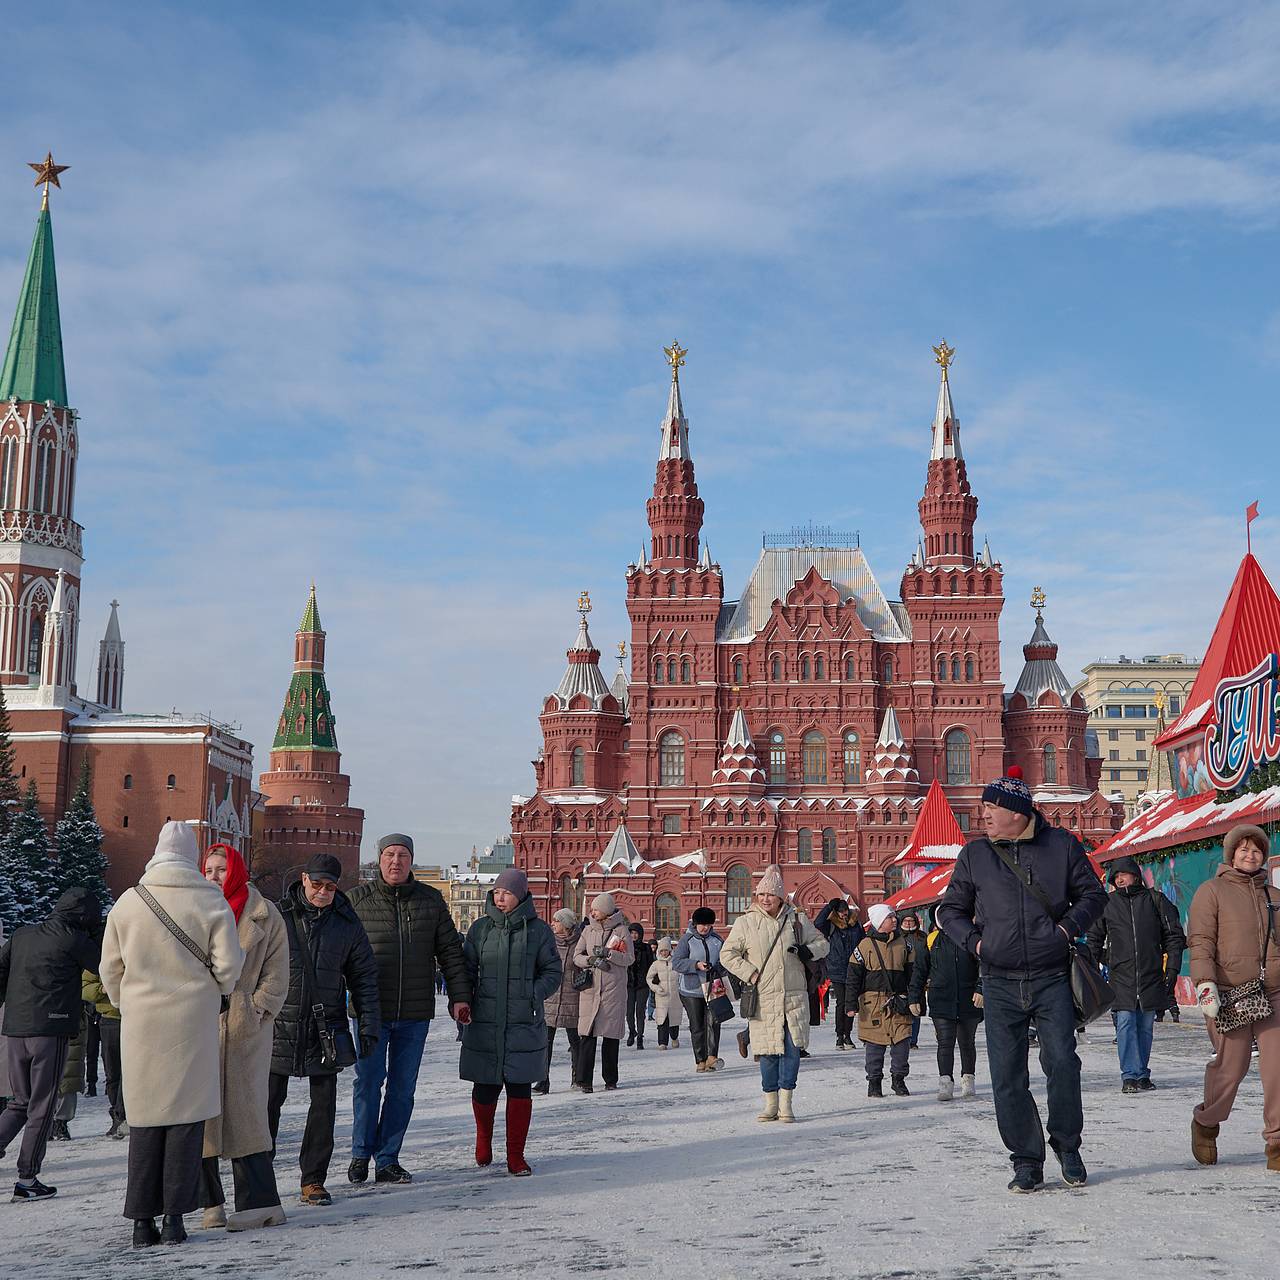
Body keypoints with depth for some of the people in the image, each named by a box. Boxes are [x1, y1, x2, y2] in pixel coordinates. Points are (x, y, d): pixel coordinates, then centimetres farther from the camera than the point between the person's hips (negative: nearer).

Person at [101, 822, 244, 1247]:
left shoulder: (127, 903, 2)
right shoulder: (212, 903, -5)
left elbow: (110, 969, 8)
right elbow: (228, 965, -6)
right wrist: (218, 988, 15)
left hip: (142, 1022, 2)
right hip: (193, 1020, -2)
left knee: (145, 1117, 8)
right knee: (187, 1115, 4)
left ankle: (143, 1220, 9)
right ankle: (175, 1216, 2)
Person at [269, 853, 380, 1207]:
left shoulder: (347, 925, 5)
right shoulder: (277, 917, -2)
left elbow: (364, 979, 9)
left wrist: (369, 1026, 3)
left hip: (326, 1033, 2)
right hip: (279, 1028, -2)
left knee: (323, 1106, 4)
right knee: (268, 1102, 2)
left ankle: (313, 1181, 13)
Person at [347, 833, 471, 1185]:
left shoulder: (431, 900, 6)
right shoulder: (357, 899, -1)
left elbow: (450, 951, 9)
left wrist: (459, 995, 2)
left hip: (415, 1013, 2)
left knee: (402, 1089, 7)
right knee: (368, 1084, 1)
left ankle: (387, 1159, 17)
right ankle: (361, 1154, 19)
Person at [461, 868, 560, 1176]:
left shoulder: (538, 930, 1)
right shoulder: (480, 928, 6)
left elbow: (553, 971, 5)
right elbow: (466, 970, 11)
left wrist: (534, 994, -11)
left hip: (524, 1024, -1)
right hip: (484, 1023, 1)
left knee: (519, 1089, 1)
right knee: (485, 1089, 6)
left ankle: (515, 1156, 13)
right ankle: (483, 1145, 32)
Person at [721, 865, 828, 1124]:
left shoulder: (797, 920, 6)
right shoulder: (745, 922, 1)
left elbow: (822, 942, 16)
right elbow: (727, 954, 5)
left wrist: (808, 951, -6)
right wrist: (750, 974, -5)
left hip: (794, 997, 1)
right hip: (763, 999, -1)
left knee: (791, 1049, -3)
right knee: (768, 1053, 2)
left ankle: (785, 1104, 7)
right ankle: (771, 1104, 15)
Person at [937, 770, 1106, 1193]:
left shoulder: (1061, 845, 4)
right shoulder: (974, 855, 7)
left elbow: (1093, 894, 12)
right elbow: (950, 909, 16)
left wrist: (1068, 929, -4)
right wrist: (975, 941, -1)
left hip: (1052, 979, -2)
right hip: (1000, 983, 2)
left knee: (1061, 1061, -10)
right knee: (1007, 1076, 1)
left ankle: (1067, 1146, 13)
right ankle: (1026, 1161, 12)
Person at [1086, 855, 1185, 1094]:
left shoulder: (1155, 900, 6)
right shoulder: (1107, 904, 7)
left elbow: (1174, 936, 8)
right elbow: (1094, 939, 15)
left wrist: (1172, 968, 1)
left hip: (1151, 976, 1)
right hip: (1121, 977, -1)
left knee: (1146, 1027, 7)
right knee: (1125, 1024, -9)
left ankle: (1142, 1074, 17)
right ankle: (1130, 1076, -8)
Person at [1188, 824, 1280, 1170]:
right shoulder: (1212, 891, 4)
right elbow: (1200, 941, -5)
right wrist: (1204, 983, -16)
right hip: (1230, 995, -4)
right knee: (1230, 1067, 1)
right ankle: (1206, 1122, 27)